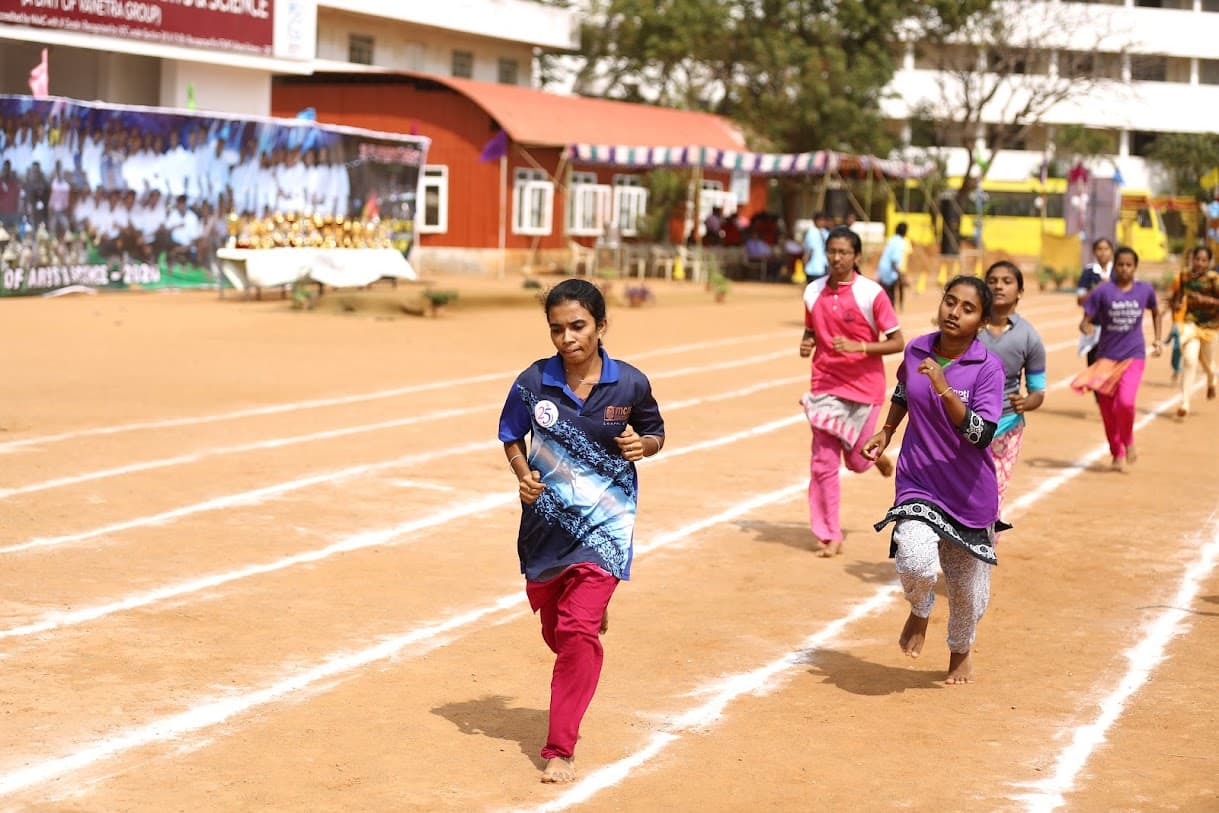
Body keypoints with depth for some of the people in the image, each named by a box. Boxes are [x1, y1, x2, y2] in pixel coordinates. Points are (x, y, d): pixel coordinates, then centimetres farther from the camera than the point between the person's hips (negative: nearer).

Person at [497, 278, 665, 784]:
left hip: (605, 522, -3)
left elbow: (655, 434, 7)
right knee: (554, 626, 17)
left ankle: (560, 750, -6)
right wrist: (522, 473, -9)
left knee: (578, 629, -14)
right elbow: (512, 435, 9)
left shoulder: (630, 384, -8)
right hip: (546, 519, 3)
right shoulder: (533, 382, -7)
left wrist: (642, 445, -15)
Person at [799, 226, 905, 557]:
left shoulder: (871, 294, -11)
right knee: (823, 464, -2)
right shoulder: (814, 292, 3)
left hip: (863, 387, -3)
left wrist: (859, 347, -23)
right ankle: (829, 536, 8)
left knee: (856, 461, 6)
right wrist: (806, 344, -4)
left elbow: (897, 342, -9)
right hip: (824, 385, 3)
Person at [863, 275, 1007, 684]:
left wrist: (944, 389, -32)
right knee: (916, 563, -24)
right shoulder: (916, 350, -2)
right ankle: (920, 611, 13)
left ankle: (961, 650, 44)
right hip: (917, 482, 1)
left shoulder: (988, 366, -14)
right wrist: (886, 431, 18)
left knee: (968, 583, 12)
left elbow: (982, 435, -25)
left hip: (970, 493, -1)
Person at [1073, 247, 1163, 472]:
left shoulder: (1145, 290, -1)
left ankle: (1128, 441, 6)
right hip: (1107, 356, 1)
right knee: (1107, 409, 5)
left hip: (1133, 356, -1)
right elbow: (1086, 321, -7)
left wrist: (1157, 339, 13)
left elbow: (1155, 313, 19)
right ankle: (1117, 454, 26)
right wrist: (1086, 327, -29)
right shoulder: (1103, 291, -7)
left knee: (1125, 401, -22)